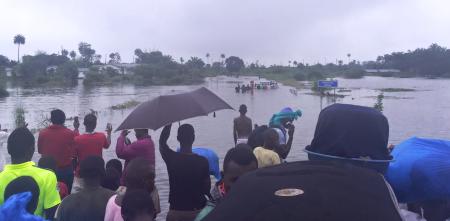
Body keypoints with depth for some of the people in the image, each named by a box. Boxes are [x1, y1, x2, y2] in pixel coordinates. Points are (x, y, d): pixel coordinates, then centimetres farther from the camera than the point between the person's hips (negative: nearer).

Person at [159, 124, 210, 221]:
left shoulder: (171, 158, -10)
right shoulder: (202, 161, -10)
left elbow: (162, 141, 10)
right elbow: (207, 189, -4)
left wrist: (170, 122, 15)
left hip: (175, 211, 0)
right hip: (197, 211, 0)